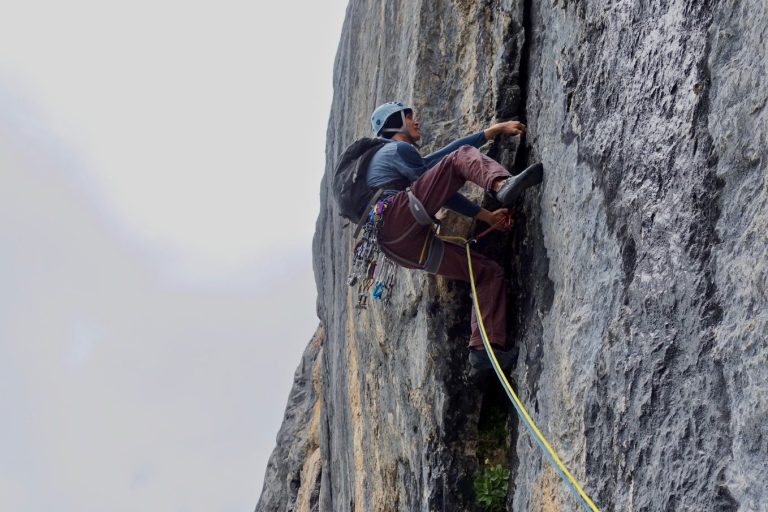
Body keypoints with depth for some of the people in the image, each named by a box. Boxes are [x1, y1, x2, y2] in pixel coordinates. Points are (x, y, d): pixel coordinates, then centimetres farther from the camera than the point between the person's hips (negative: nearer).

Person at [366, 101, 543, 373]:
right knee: (461, 158, -11)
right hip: (397, 215, -9)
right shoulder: (397, 149, 12)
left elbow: (445, 153, 35)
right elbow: (438, 187, 7)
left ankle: (485, 347, -4)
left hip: (406, 246, 9)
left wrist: (494, 130, 32)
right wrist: (485, 215, 14)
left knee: (489, 271, 8)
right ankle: (502, 185, -42)